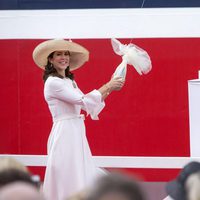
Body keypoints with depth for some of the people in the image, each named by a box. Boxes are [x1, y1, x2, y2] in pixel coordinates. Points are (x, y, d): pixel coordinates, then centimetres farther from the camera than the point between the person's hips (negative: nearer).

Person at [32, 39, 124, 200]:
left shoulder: (70, 81, 16)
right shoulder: (53, 82, -11)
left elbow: (90, 107, 15)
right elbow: (83, 100, -16)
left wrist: (108, 89, 5)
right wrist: (107, 86, -9)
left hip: (76, 133, 9)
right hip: (64, 133, -9)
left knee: (82, 179, 9)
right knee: (68, 182, -7)